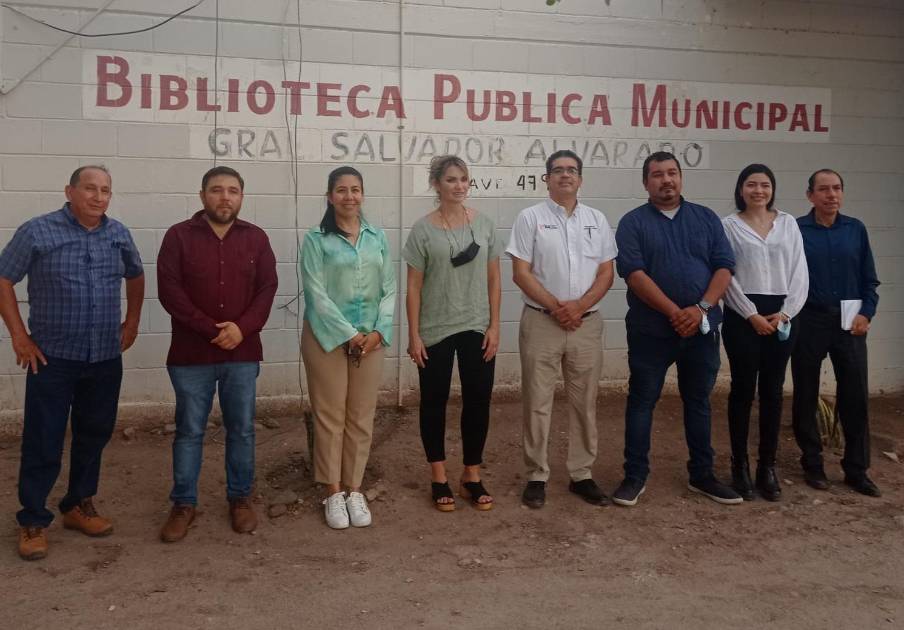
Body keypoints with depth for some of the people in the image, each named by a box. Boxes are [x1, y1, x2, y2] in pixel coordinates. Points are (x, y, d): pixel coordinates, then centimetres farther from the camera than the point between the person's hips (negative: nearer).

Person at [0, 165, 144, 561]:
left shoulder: (119, 234, 5)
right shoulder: (37, 232, -8)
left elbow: (135, 276, 22)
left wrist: (132, 322, 16)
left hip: (106, 359, 4)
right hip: (52, 358, -4)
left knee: (94, 436, 13)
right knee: (42, 442, 1)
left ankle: (79, 506, 29)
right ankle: (33, 520, 14)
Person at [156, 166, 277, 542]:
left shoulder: (256, 238, 5)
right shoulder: (178, 236, -3)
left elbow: (267, 289, 0)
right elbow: (169, 290, -10)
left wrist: (242, 328, -16)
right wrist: (211, 329, -17)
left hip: (243, 353, 2)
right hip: (191, 354, -2)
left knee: (241, 429, 9)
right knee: (189, 431, 6)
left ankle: (240, 498, 24)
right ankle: (184, 504, 18)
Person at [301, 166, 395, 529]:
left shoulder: (377, 237, 7)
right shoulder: (316, 240, -4)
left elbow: (389, 288, 6)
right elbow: (316, 294, -10)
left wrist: (378, 331, -7)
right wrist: (349, 334, -14)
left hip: (371, 337, 3)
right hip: (328, 336, -3)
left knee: (362, 416, 8)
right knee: (330, 415, 3)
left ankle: (354, 489, 20)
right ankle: (333, 492, 15)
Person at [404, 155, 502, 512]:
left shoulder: (484, 224, 3)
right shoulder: (423, 229, -4)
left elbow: (494, 280, 5)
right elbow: (414, 287, -4)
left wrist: (494, 326, -1)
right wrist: (414, 335, -7)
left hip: (477, 329, 2)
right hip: (435, 331, -2)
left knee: (478, 401, 6)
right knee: (434, 402, 7)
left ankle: (471, 476, 21)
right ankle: (439, 478, 21)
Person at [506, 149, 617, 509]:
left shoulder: (597, 220, 10)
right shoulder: (530, 218, 0)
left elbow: (606, 273, 6)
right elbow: (521, 273, -6)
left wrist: (578, 306, -10)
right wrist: (556, 307, -13)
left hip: (587, 323, 3)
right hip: (541, 321, -3)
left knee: (584, 402, 9)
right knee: (537, 402, 2)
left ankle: (581, 475, 20)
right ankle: (536, 477, 12)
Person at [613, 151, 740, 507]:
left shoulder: (706, 218, 9)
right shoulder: (633, 222, -1)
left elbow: (724, 267, 2)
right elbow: (634, 273, -12)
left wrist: (701, 308, -14)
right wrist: (674, 312, -20)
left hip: (702, 328, 3)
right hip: (651, 329, -3)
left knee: (698, 402, 12)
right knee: (642, 401, 3)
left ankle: (702, 475, 24)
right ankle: (635, 476, 13)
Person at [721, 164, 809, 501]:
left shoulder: (788, 223, 11)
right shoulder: (729, 225, 2)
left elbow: (800, 273, 6)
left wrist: (785, 312, -6)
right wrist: (752, 315, -12)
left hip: (782, 316, 3)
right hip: (743, 315, -3)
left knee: (772, 391, 6)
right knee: (743, 389, 1)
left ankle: (767, 466, 14)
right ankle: (740, 465, 10)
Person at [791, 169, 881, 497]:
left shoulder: (856, 229, 5)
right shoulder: (795, 230, -4)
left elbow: (869, 278, 8)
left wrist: (866, 313, -3)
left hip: (849, 322, 2)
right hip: (808, 321, -2)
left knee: (856, 396, 2)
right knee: (806, 395, 6)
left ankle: (856, 469, 13)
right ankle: (812, 463, 20)